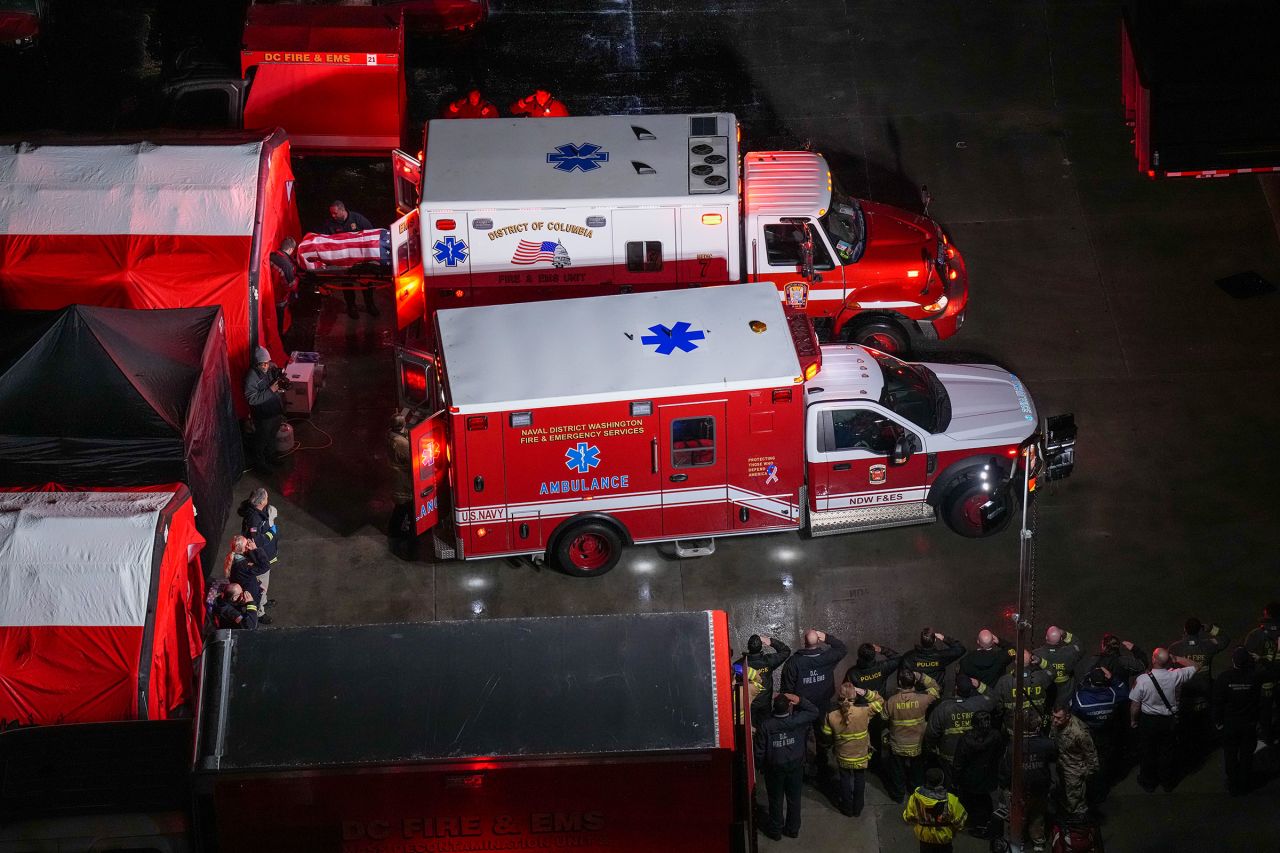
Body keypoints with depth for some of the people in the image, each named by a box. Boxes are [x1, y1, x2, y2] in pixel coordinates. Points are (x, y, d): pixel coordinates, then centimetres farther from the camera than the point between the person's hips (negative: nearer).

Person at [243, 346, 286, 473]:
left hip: (276, 411, 7)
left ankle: (271, 457, 51)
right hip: (263, 416, -7)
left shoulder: (271, 368, -9)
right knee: (262, 440, 13)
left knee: (272, 436, 28)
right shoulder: (251, 377, -30)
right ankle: (259, 464, 34)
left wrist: (280, 374, -13)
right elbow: (251, 399, -32)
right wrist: (270, 390, -33)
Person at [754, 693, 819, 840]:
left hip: (774, 768, -1)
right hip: (795, 767, 1)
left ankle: (775, 830, 33)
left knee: (776, 800, 18)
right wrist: (799, 701, -15)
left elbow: (760, 751, -15)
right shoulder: (798, 720, -23)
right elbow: (814, 711, -3)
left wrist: (761, 767, 3)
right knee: (794, 799, 20)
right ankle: (793, 829, 35)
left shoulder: (764, 725, -24)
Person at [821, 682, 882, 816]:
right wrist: (864, 692, -21)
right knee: (859, 781, 24)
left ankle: (847, 809, 42)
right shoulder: (864, 712, -31)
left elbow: (827, 735, -11)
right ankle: (858, 809, 42)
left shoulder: (831, 717, -28)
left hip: (843, 758, 0)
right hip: (861, 757, 0)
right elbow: (879, 700, -14)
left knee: (845, 781, 24)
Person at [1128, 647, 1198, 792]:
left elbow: (1135, 704, -17)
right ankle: (1167, 782, 37)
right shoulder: (1175, 676, -21)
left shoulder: (1142, 680, -26)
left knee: (1147, 752, 18)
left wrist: (1133, 720, 0)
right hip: (1169, 720, 2)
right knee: (1167, 751, 21)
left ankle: (1148, 783, 34)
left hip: (1148, 721, -2)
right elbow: (1193, 666, -2)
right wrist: (1176, 659, -6)